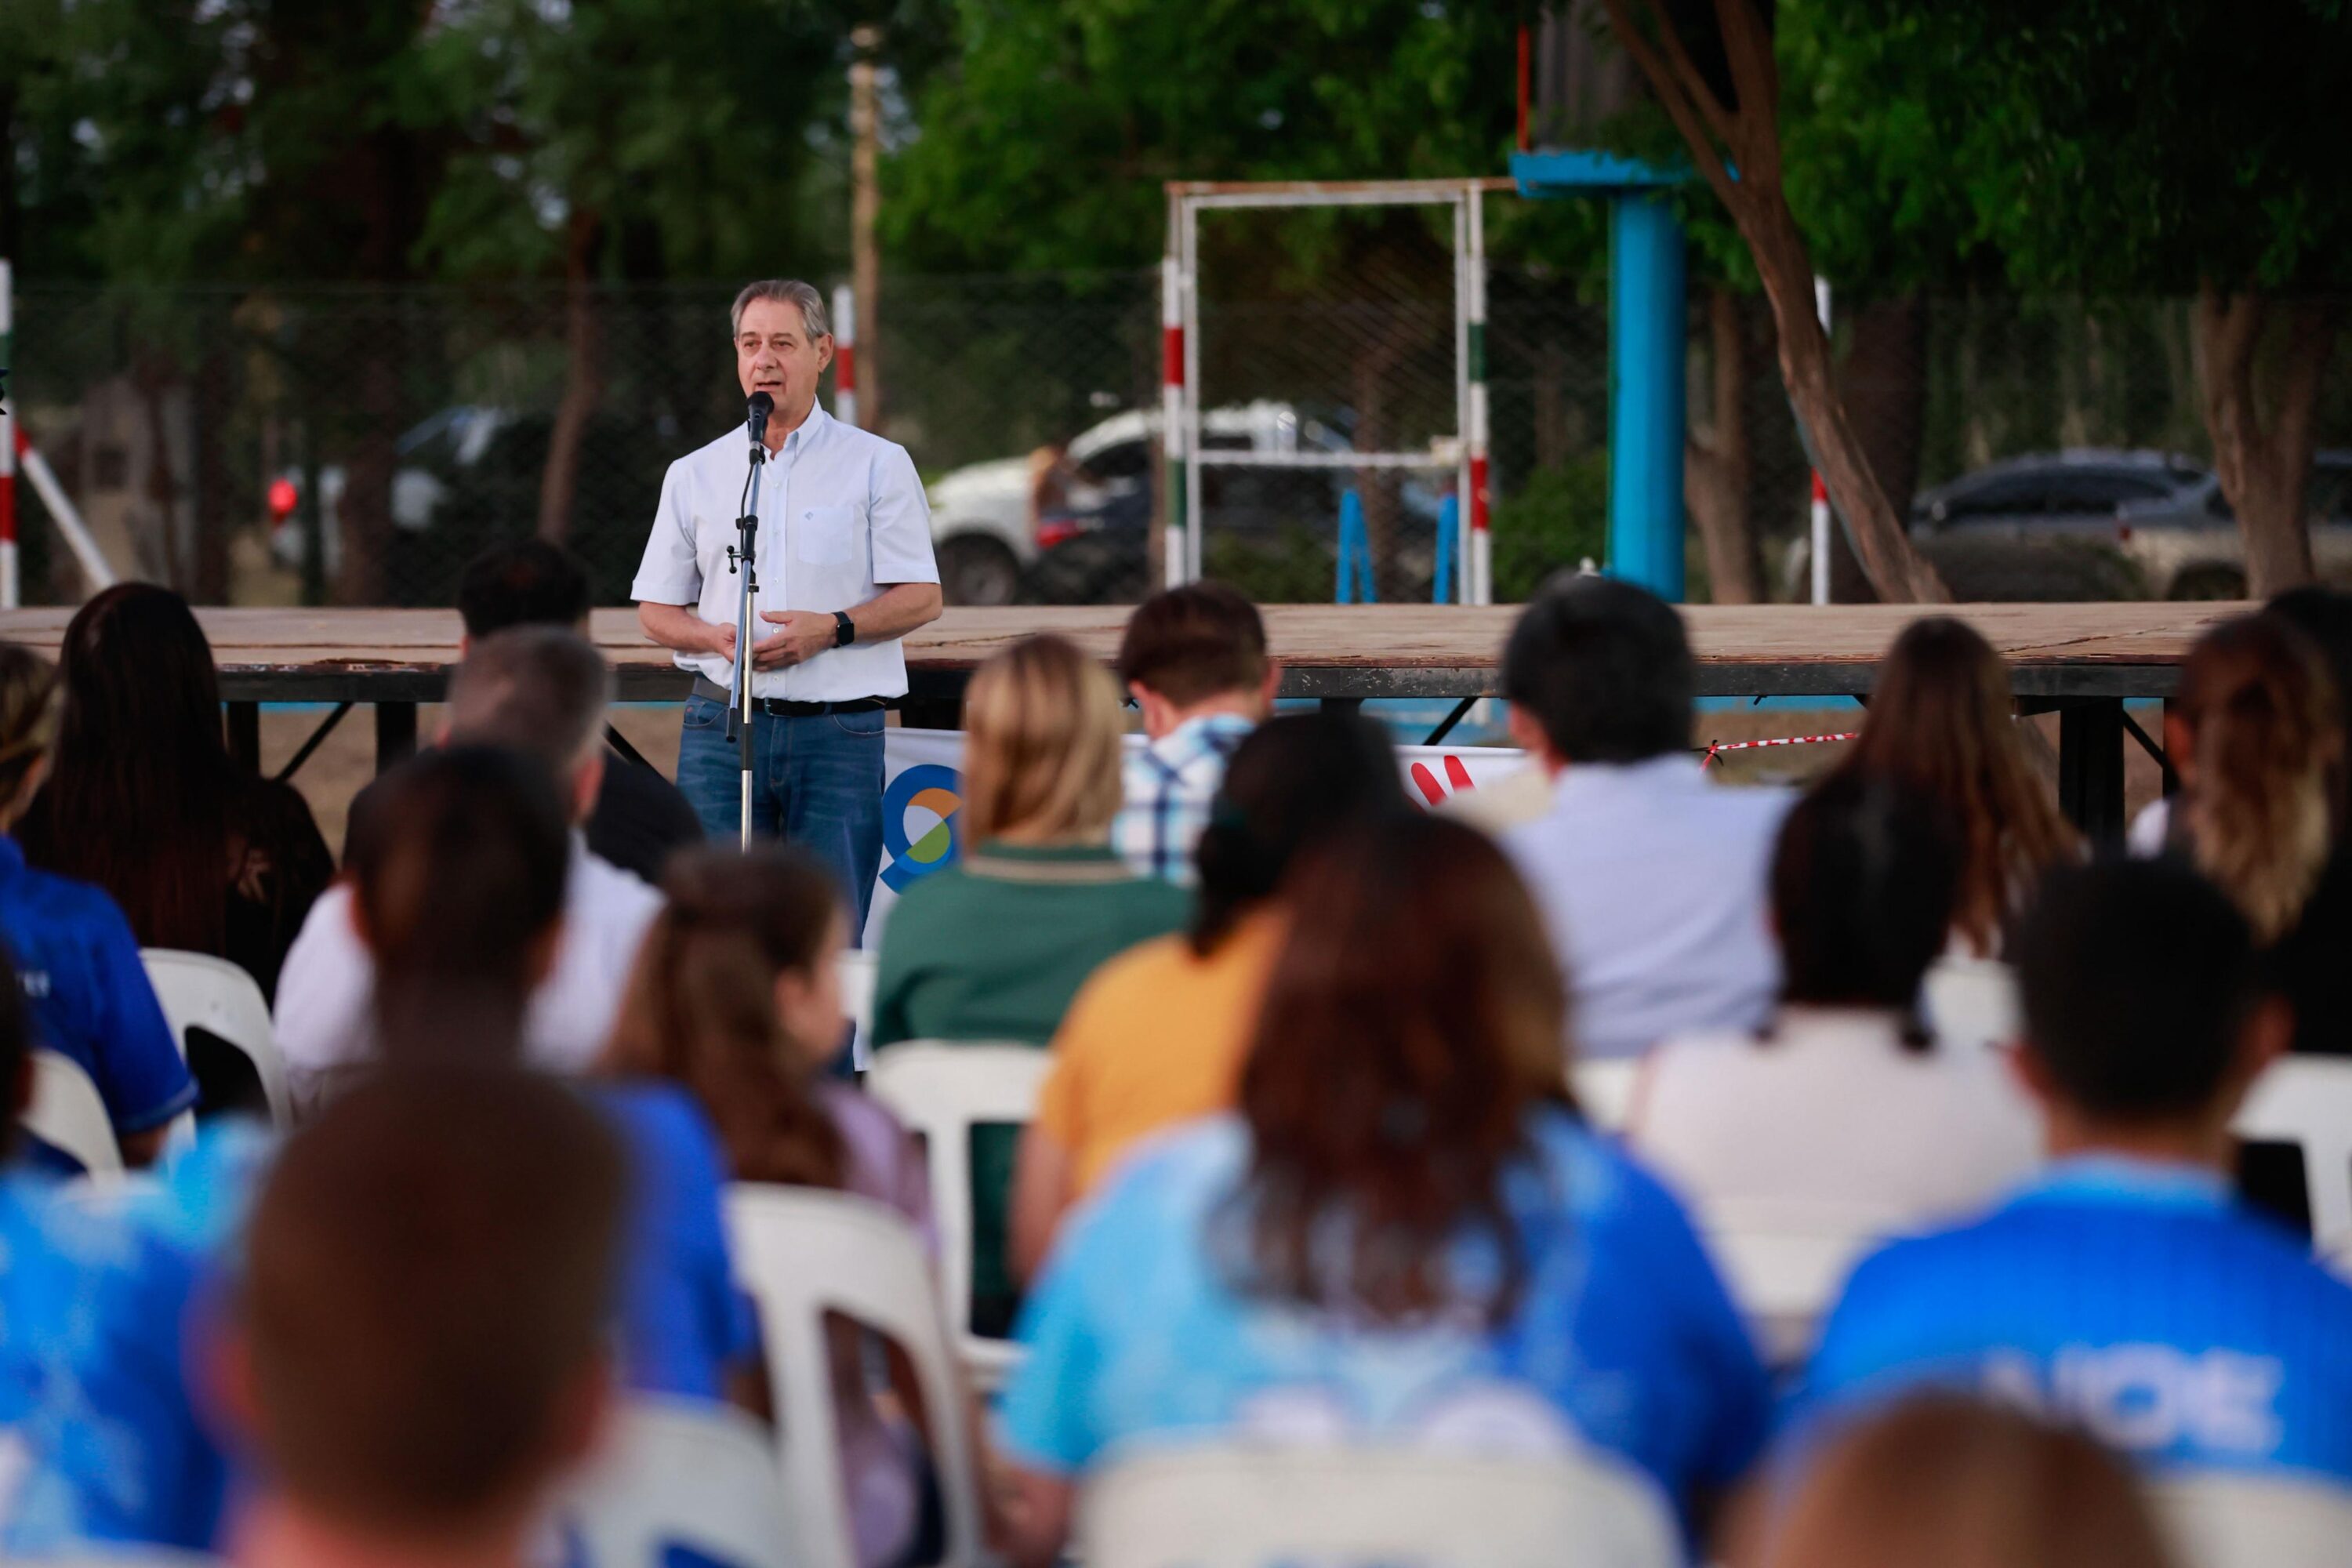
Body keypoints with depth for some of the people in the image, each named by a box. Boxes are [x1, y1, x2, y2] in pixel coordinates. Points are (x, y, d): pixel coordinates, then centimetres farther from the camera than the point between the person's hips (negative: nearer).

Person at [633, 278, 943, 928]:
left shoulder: (877, 465, 5)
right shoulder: (695, 474, 13)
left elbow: (922, 599, 1)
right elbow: (656, 610, 14)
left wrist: (831, 629, -15)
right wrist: (717, 638, -7)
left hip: (840, 732, -2)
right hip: (722, 724, 2)